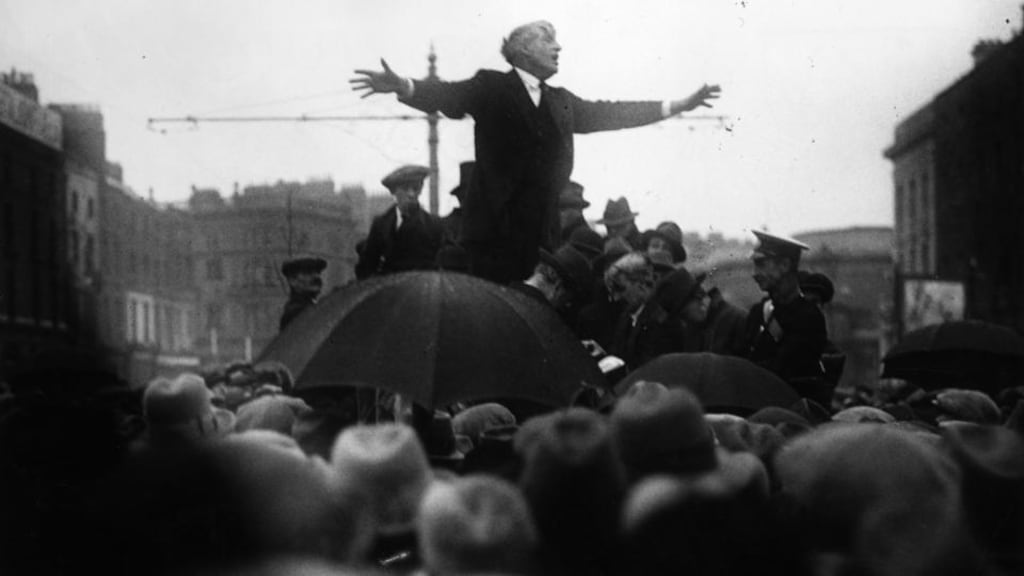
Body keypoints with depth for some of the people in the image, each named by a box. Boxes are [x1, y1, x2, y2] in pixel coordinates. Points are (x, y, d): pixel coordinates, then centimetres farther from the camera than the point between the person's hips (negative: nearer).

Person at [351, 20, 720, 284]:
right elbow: (448, 96, -12)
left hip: (541, 234, 5)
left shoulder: (559, 101, 19)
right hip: (496, 228, -5)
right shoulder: (492, 88, 2)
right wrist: (402, 87, -33)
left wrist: (679, 106, 24)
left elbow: (606, 114, 23)